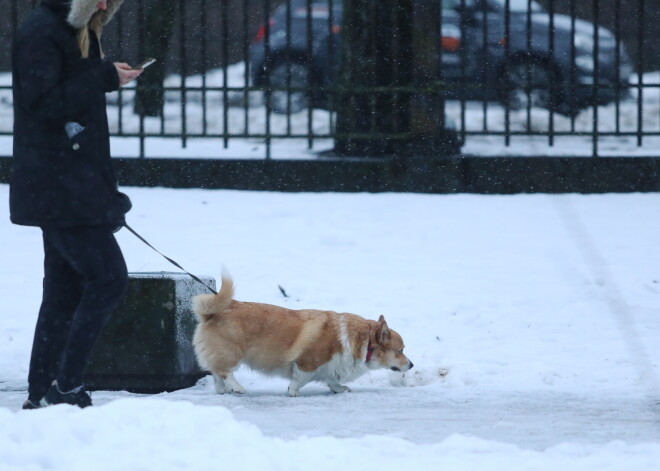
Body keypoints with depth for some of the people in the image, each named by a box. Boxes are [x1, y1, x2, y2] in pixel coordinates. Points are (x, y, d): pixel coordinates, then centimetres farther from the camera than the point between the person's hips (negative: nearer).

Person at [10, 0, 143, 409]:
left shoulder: (79, 33, 18)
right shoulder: (40, 33, -12)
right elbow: (43, 103, -21)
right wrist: (105, 77, -19)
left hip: (77, 187, 10)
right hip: (57, 187, -10)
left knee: (66, 291, 9)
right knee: (109, 278, -12)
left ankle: (41, 394, 11)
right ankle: (66, 386, -9)